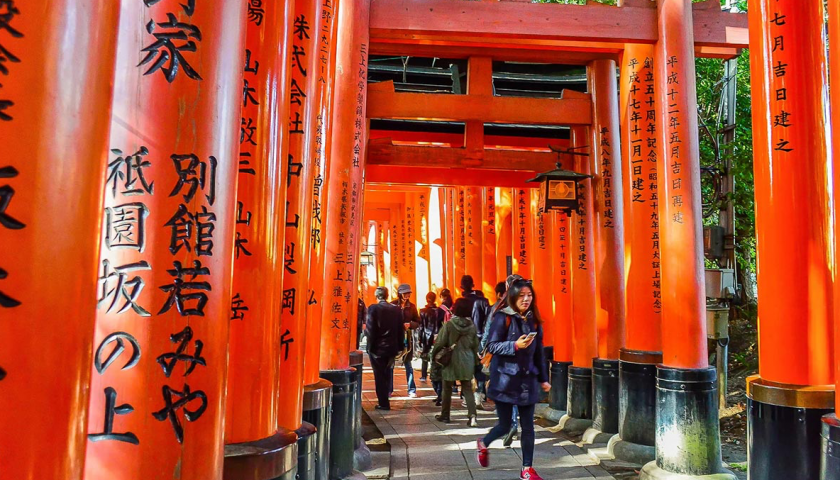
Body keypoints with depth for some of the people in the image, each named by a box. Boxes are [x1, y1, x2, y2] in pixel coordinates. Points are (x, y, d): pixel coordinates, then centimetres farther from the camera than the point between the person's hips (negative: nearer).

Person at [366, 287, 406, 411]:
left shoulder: (373, 308, -11)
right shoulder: (396, 309, 2)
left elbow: (370, 329, -13)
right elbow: (401, 330, 4)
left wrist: (370, 347, -5)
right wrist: (399, 347, 10)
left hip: (377, 348, -4)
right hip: (391, 348, 4)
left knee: (379, 376, 5)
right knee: (387, 375, 16)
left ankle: (383, 403, 6)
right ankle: (384, 401, 23)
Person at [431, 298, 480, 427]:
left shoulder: (449, 324, -13)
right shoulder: (471, 325, -1)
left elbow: (440, 342, -11)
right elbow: (475, 344, 7)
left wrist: (434, 354, 5)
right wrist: (475, 360, 21)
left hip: (451, 360, -3)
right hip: (467, 360, 3)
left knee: (447, 389, 13)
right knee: (468, 389, 5)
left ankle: (445, 415, 23)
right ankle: (472, 416, -9)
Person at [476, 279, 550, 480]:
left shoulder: (534, 320, 7)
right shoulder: (502, 318, -10)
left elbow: (539, 352, 12)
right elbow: (491, 347, -11)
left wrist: (543, 378, 12)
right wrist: (515, 345, -24)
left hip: (527, 379, 5)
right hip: (505, 379, -4)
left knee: (528, 426, 5)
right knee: (505, 426, 5)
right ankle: (483, 444, 36)